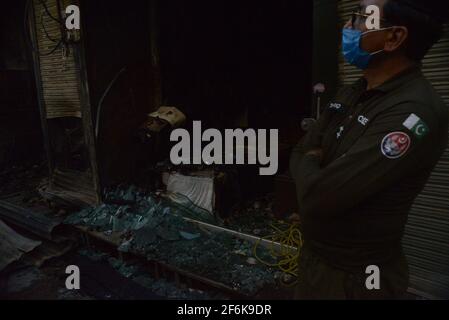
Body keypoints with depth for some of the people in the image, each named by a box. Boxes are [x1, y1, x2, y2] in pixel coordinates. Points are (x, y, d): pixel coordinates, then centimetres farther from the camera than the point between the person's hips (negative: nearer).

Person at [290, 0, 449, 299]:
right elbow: (299, 156, 5)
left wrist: (309, 164, -10)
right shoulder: (349, 96, 3)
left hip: (354, 277, -7)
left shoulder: (416, 111, -27)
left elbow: (317, 197, -30)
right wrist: (316, 171, -15)